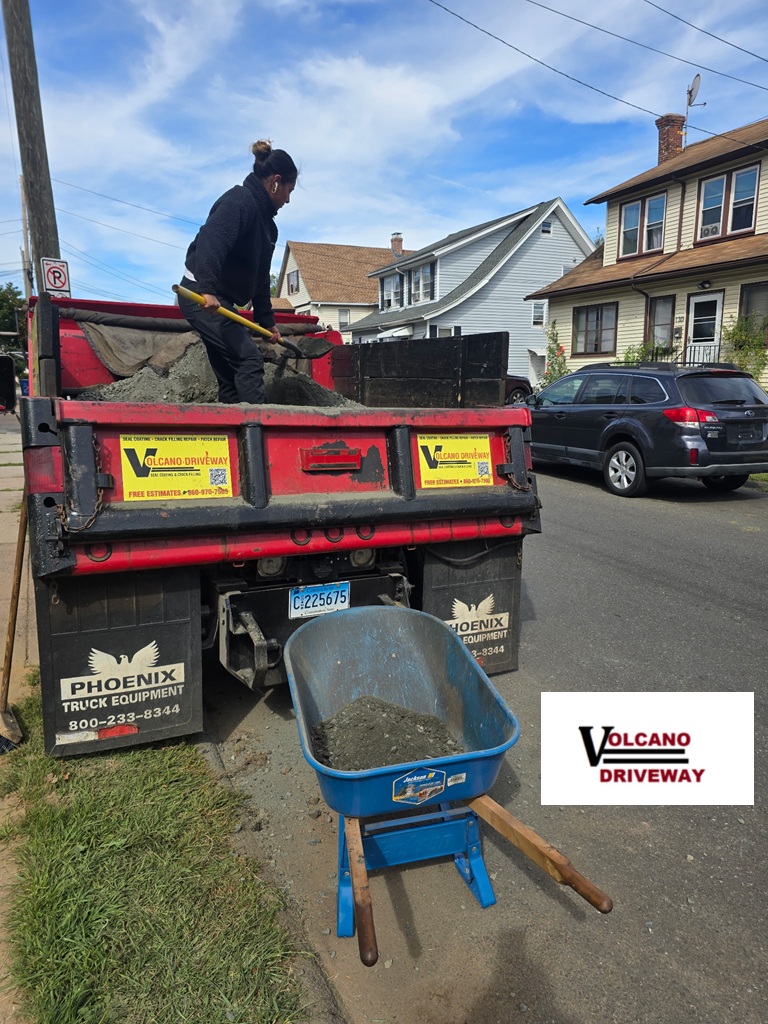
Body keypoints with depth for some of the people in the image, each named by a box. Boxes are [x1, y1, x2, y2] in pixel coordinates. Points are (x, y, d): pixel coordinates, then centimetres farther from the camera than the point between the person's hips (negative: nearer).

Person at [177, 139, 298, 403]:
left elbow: (260, 278, 23)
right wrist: (207, 289, -41)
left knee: (230, 376, 8)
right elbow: (211, 241, -29)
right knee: (249, 359, -18)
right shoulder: (240, 200, -11)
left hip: (221, 302, 10)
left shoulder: (267, 223, 18)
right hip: (202, 297, -10)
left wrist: (267, 322, 23)